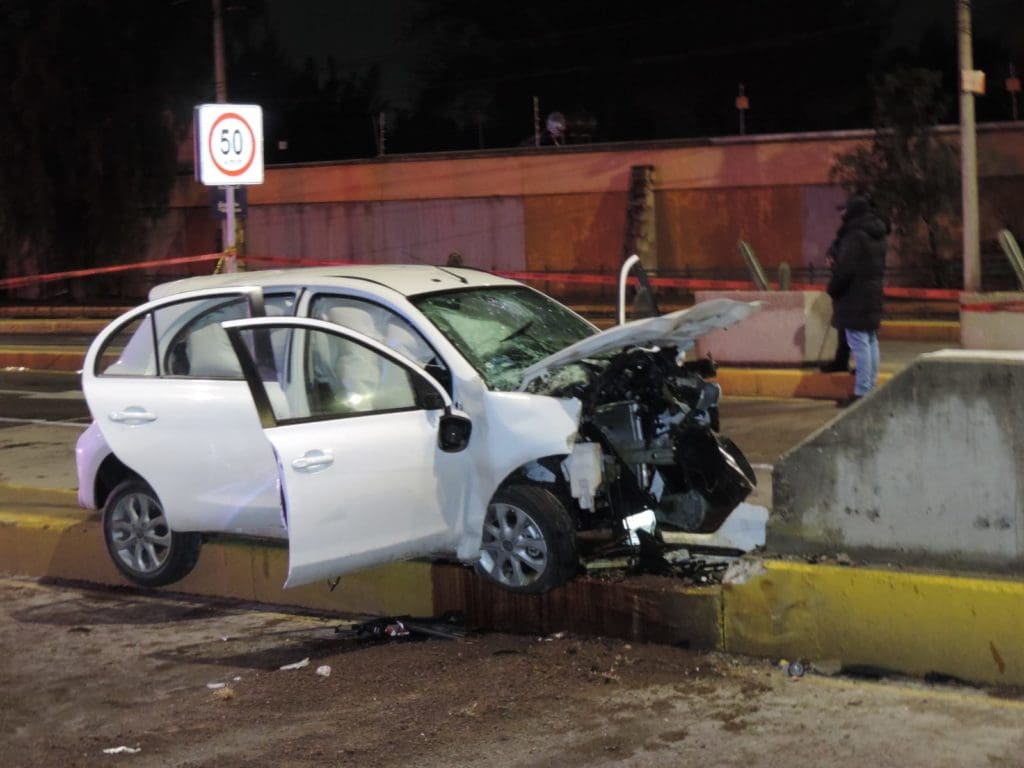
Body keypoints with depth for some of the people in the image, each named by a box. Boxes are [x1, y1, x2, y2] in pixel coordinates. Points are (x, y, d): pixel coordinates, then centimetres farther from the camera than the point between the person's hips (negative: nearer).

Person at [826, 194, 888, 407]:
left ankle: (861, 392, -10)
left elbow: (845, 269, -20)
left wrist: (832, 288, -5)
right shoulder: (877, 235, 13)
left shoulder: (854, 236, -17)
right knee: (871, 342, 14)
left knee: (859, 344, -9)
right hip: (873, 293, 10)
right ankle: (871, 387, 20)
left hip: (854, 297, -10)